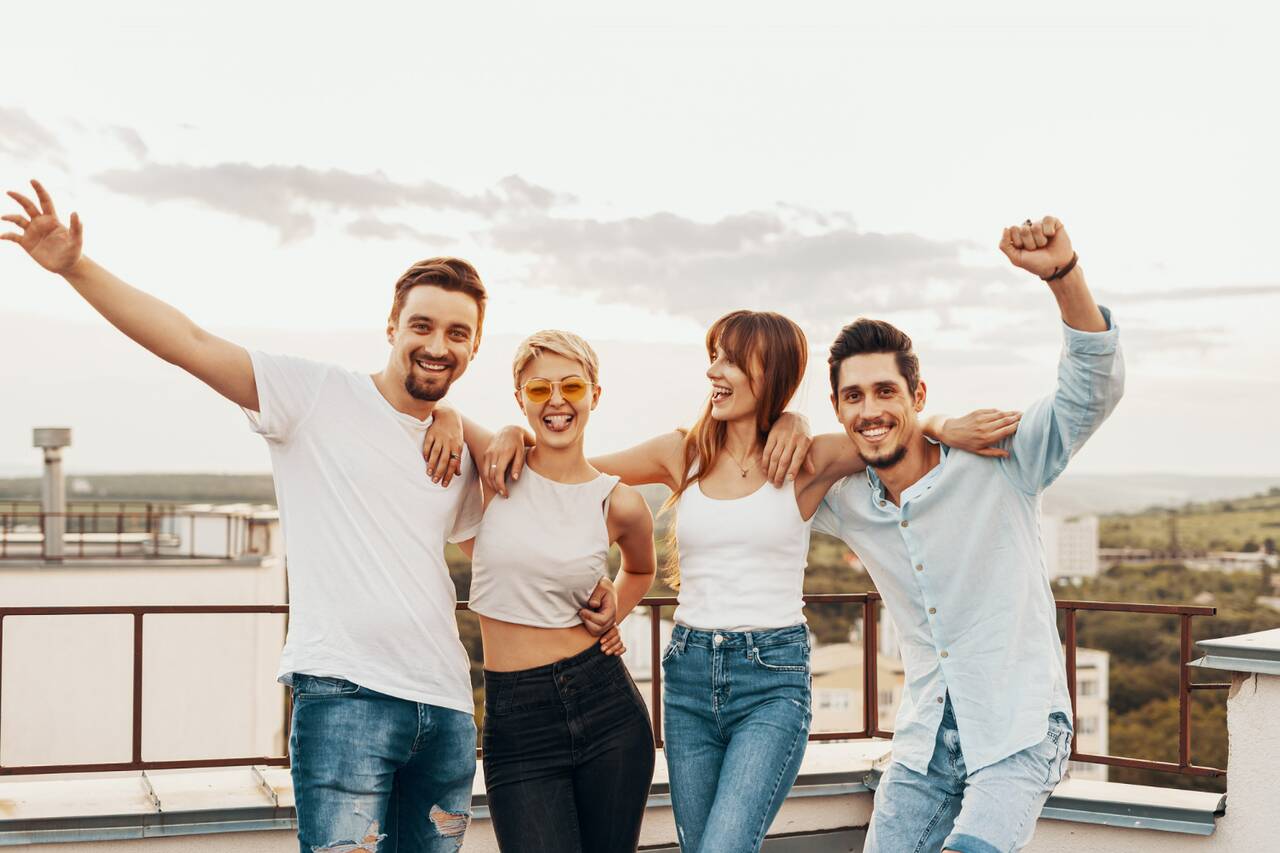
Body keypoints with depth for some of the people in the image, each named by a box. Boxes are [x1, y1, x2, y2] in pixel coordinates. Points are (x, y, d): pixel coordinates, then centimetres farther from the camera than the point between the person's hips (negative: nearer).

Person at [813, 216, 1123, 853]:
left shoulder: (997, 465, -12)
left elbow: (1093, 390, -23)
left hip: (1018, 735, -5)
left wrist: (1062, 273, -37)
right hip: (924, 744, 5)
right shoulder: (845, 504, 2)